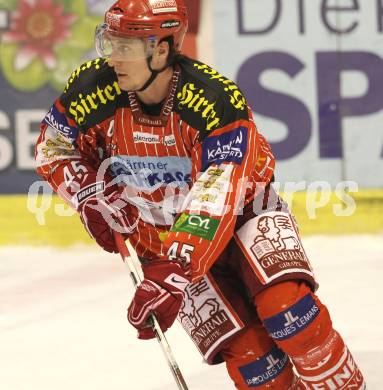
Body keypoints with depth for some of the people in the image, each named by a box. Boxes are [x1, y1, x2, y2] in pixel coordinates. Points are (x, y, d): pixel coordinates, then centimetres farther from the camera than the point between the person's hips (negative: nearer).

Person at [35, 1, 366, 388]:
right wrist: (91, 197, -15)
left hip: (240, 211, -2)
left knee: (284, 302, -28)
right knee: (243, 347, -14)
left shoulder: (216, 100, -30)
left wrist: (172, 273, -47)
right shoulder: (92, 90, -18)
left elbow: (216, 200, -37)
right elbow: (54, 151, 3)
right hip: (158, 236, 2)